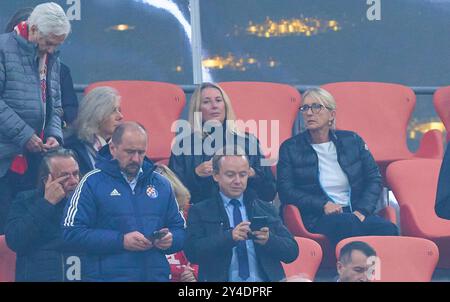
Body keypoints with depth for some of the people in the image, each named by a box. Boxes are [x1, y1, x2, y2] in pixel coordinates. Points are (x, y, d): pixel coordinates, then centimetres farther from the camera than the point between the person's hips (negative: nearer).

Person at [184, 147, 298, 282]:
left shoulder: (266, 209, 17)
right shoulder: (199, 211, 10)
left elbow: (292, 251, 12)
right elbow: (192, 252, -4)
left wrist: (268, 239, -7)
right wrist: (230, 237, -16)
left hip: (266, 278, 1)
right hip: (220, 278, -1)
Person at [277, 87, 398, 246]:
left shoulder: (352, 140, 15)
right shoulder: (290, 148, 8)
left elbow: (374, 179, 14)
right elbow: (285, 191, 0)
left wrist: (362, 210, -4)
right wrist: (324, 205, -12)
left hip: (356, 213, 2)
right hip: (318, 218, -2)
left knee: (388, 229, -31)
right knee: (349, 224, -38)